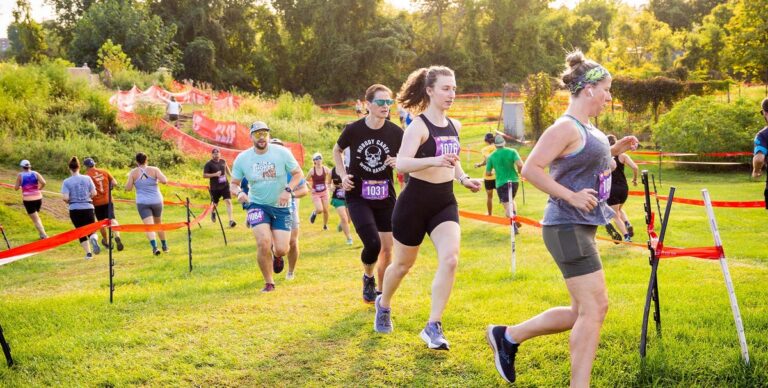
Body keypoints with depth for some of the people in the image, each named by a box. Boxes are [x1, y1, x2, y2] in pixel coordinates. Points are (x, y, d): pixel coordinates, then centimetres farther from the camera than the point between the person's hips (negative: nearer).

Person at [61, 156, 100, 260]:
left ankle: (88, 253, 8)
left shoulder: (66, 182, -6)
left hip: (74, 210, -1)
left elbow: (65, 198, -13)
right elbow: (94, 193, -3)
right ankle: (94, 239, -24)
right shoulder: (87, 178, -1)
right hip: (88, 208, 1)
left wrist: (69, 202, 9)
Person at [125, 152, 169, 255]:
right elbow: (164, 181, -14)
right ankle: (165, 246, 29)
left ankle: (154, 247, -27)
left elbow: (128, 188, -4)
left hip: (142, 203, -1)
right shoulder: (154, 170, -3)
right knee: (159, 223, 20)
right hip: (156, 201, 2)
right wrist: (158, 180, 8)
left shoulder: (133, 172, -3)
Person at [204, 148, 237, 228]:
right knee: (215, 204, 12)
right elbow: (204, 175, -14)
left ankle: (231, 220, -13)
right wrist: (215, 174, -23)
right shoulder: (209, 164, -10)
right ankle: (213, 212, 49)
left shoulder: (223, 161, 4)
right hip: (214, 188, -3)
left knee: (228, 201, -12)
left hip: (225, 185, 3)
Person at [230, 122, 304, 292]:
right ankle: (269, 283, 2)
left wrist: (288, 190, -18)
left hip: (281, 206, 0)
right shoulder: (242, 158, -6)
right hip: (258, 205, 0)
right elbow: (233, 184, 4)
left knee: (281, 250, -7)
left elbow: (298, 173, -1)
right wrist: (239, 192, -20)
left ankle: (276, 257, 35)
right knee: (263, 243, -20)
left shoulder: (282, 152, -9)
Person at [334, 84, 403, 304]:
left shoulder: (396, 133, -7)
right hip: (358, 197, -2)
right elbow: (337, 150, 11)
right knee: (372, 244, -17)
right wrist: (343, 175, -2)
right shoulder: (353, 130, -8)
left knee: (387, 249, 5)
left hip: (385, 197, 2)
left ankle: (381, 294, 26)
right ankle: (368, 278, 15)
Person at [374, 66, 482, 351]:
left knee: (450, 259, -17)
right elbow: (401, 163, -27)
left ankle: (433, 327, -10)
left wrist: (464, 179, 7)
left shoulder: (454, 126, 7)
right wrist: (433, 160, -42)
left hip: (445, 202, 5)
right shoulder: (418, 126, -14)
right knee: (403, 263, 12)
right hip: (416, 201, -5)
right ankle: (383, 305, 43)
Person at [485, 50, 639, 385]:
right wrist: (571, 196, -23)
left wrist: (616, 150, 15)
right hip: (568, 227, -10)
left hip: (581, 226, 10)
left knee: (582, 311, 14)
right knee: (594, 308, -8)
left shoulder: (587, 129, 15)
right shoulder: (566, 127, -15)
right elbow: (530, 169, -21)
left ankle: (507, 336, 24)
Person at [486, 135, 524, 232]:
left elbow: (487, 173, 3)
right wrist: (519, 172, 2)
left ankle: (514, 224, -19)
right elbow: (520, 164, -18)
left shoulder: (491, 156, -1)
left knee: (507, 205, -3)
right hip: (514, 180, 2)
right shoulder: (512, 151, -3)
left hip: (501, 183, -2)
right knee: (511, 200, 28)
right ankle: (515, 219, 18)